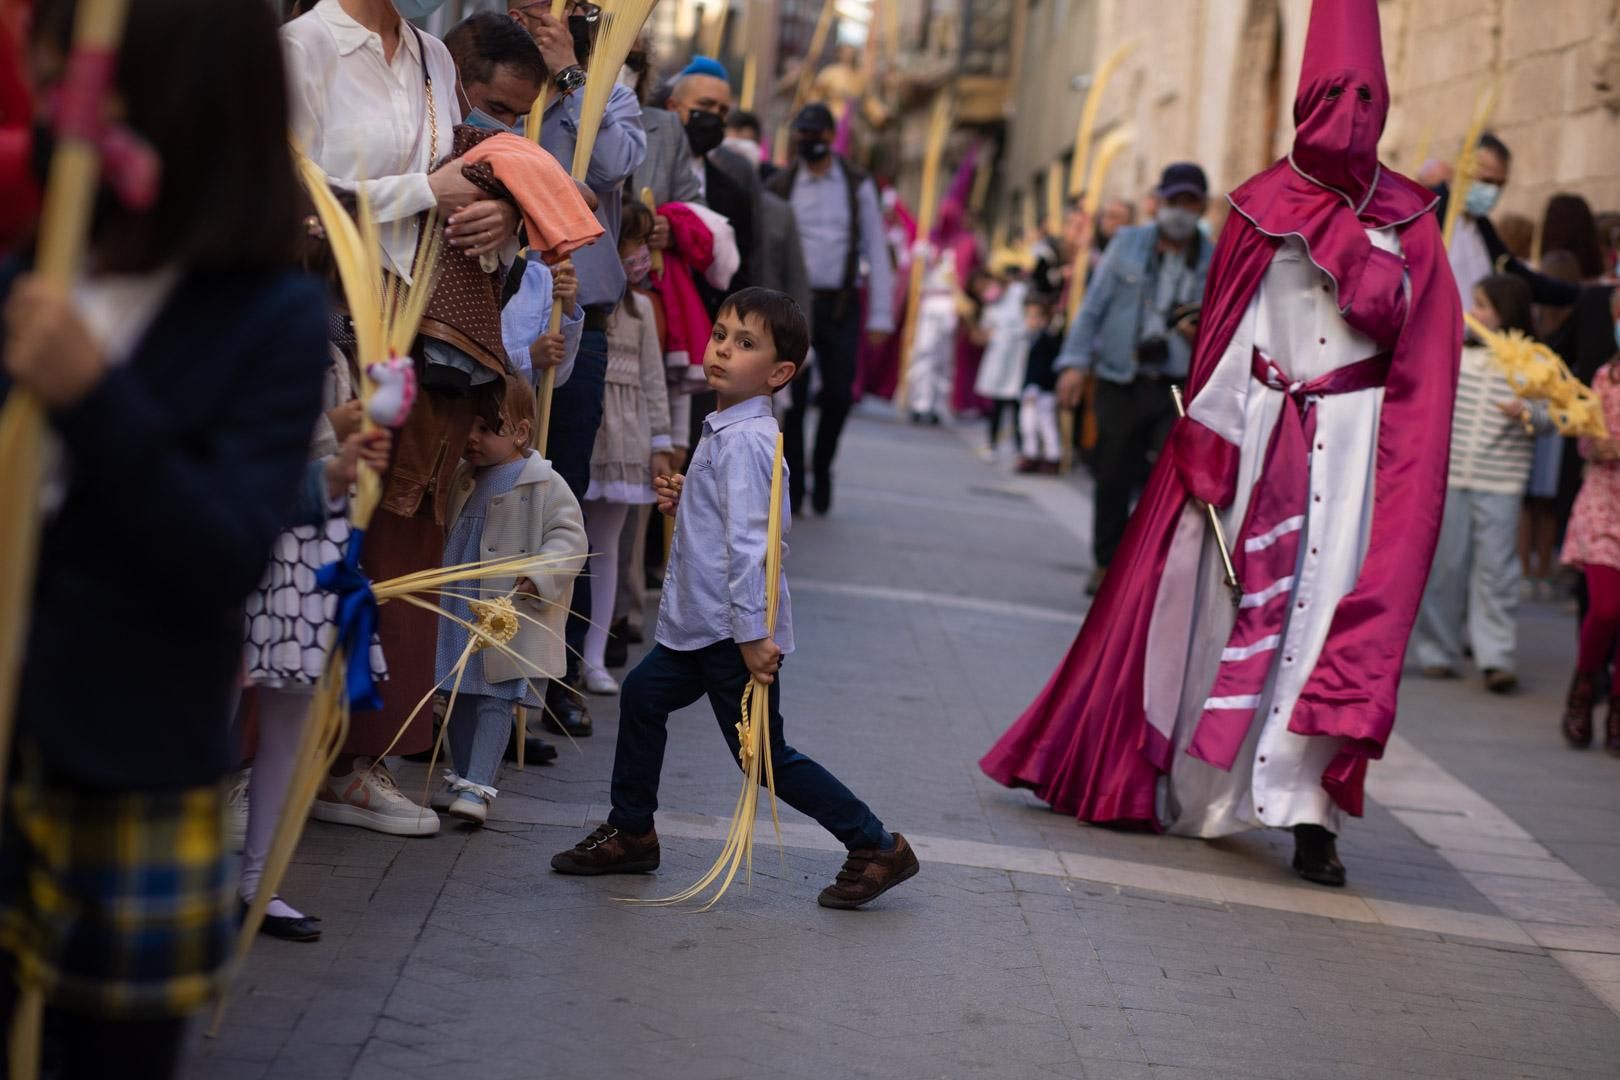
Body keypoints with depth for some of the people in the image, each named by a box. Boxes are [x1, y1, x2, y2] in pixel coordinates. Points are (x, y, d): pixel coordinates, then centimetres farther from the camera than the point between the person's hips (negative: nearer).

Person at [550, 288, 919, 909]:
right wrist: (684, 503, 7)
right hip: (700, 625, 10)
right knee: (643, 695, 19)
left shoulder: (744, 440, -20)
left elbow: (748, 541, -25)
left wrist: (752, 633, -26)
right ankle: (631, 834, 33)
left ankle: (877, 848, 6)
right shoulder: (726, 430, 11)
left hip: (736, 631, -10)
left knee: (765, 756, -3)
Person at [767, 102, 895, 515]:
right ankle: (792, 483, 6)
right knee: (792, 396, -4)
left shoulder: (857, 186, 6)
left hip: (841, 304, 1)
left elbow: (876, 251, 5)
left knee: (839, 395, -2)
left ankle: (822, 468, 22)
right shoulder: (779, 187, 3)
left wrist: (880, 315, 0)